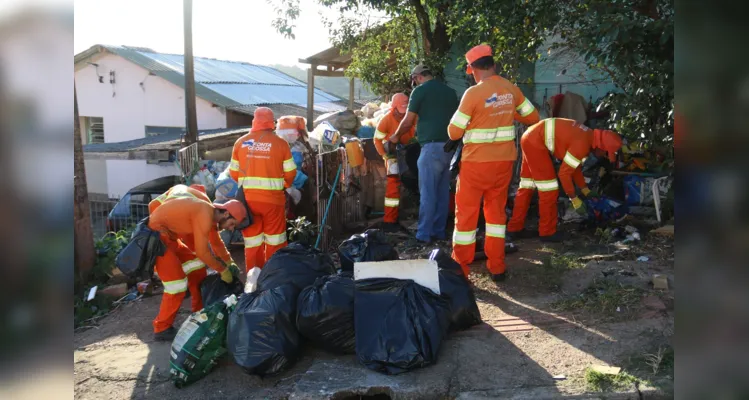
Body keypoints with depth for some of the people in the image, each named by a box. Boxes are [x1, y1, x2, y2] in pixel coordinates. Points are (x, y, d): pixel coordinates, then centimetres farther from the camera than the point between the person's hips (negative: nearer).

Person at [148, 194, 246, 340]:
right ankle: (162, 329, 5)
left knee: (197, 268, 14)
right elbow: (202, 252, -22)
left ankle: (200, 313, 25)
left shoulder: (210, 214, 6)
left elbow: (216, 242, 23)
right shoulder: (205, 214, -25)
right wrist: (223, 270, -10)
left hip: (168, 236, 10)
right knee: (177, 283, -10)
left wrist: (229, 262, 24)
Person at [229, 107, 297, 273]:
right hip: (272, 198, -2)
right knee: (274, 240, 11)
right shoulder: (280, 143, -5)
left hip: (247, 198, 2)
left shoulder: (240, 142, 2)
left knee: (252, 240, 13)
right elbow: (290, 172, -1)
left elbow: (233, 172, 7)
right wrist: (284, 185, 20)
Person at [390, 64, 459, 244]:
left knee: (427, 192, -5)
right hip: (448, 145, 7)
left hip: (432, 146, -7)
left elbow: (408, 122, -1)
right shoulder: (450, 91, 16)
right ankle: (439, 231, 17)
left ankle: (424, 235, -3)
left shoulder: (420, 90, -2)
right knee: (442, 191, 11)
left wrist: (396, 136, 16)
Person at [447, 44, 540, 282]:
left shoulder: (473, 93, -15)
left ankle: (460, 269, 10)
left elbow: (454, 133, -11)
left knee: (466, 212, 5)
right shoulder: (511, 89, 2)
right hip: (504, 160, 5)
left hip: (477, 161, -5)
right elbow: (533, 117, 14)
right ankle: (497, 267, 21)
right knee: (496, 209, 17)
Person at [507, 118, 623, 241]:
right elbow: (564, 173, -18)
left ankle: (515, 228, 20)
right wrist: (574, 199, -10)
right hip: (536, 142, -10)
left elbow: (575, 166, 19)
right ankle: (547, 232, 3)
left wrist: (585, 190, 19)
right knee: (549, 189, -5)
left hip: (531, 138, 10)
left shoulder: (589, 136, 9)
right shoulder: (583, 144, -20)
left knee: (527, 186, 14)